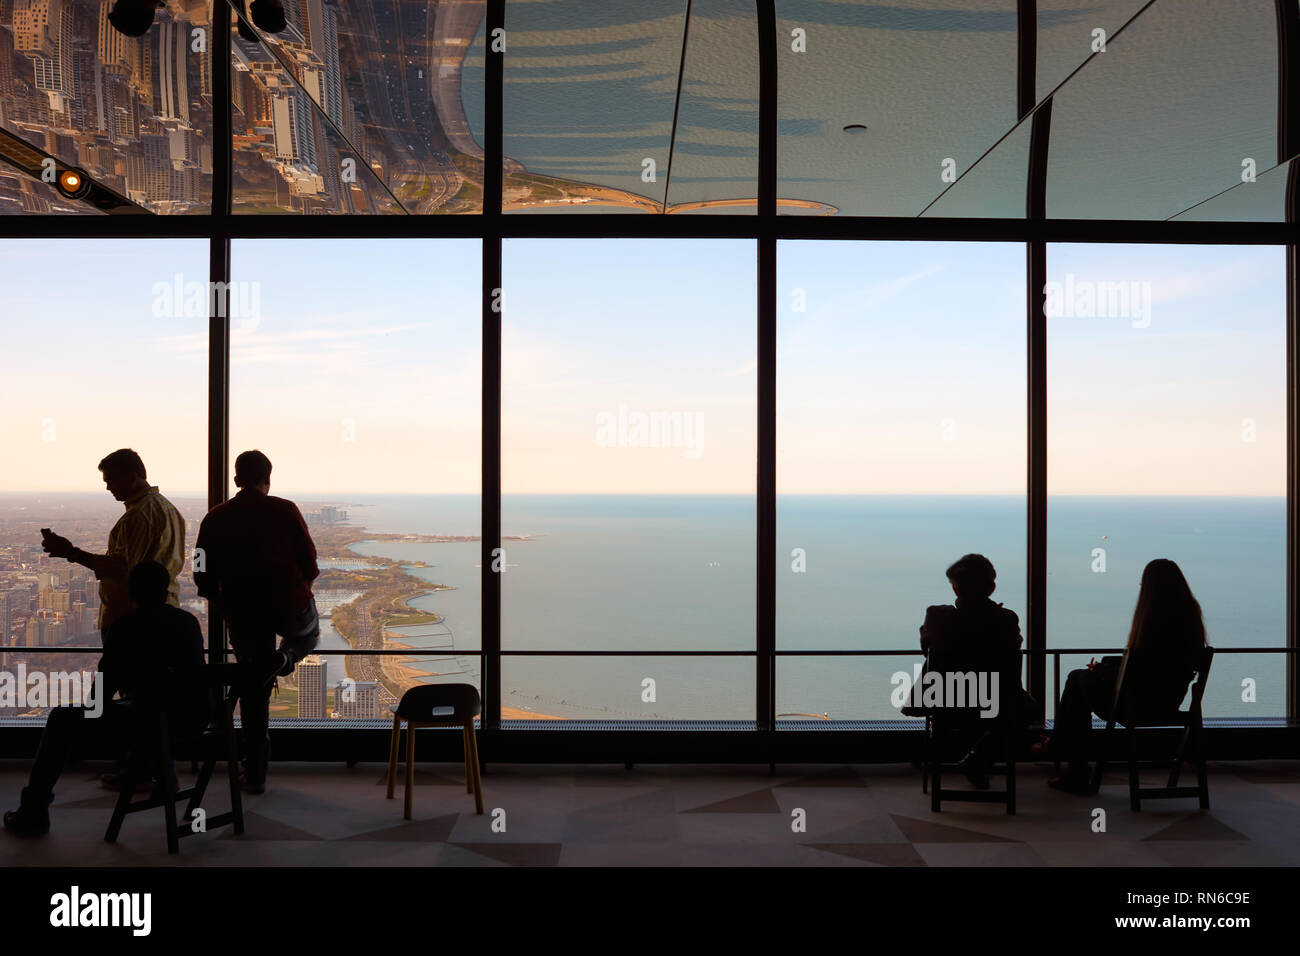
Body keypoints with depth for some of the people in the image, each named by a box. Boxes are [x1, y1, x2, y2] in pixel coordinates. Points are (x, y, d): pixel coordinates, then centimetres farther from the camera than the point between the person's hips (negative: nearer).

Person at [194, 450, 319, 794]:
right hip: (290, 606, -2)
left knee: (253, 693, 13)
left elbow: (203, 577, 3)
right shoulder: (285, 510, -5)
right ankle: (284, 658, -1)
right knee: (308, 632, 33)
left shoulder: (215, 519, 2)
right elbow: (310, 565, -4)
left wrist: (223, 603, 22)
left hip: (243, 614, 2)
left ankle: (255, 773, 15)